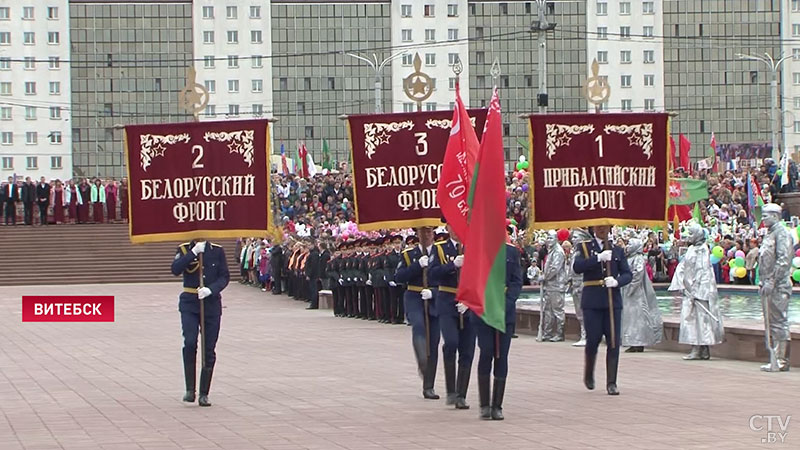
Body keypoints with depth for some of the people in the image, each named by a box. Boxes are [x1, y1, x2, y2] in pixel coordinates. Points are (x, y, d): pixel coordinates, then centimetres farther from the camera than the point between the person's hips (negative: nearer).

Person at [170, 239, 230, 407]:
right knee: (190, 344, -17)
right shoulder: (184, 249, 2)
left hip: (211, 304, 1)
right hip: (189, 304, -1)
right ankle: (190, 390, -7)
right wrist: (194, 252, -21)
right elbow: (175, 270, -15)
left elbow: (224, 277, -1)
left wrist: (210, 290, -18)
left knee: (209, 350, 2)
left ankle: (204, 394, 10)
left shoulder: (217, 251, 4)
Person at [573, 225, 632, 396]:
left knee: (614, 342, -3)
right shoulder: (584, 247, 5)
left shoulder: (618, 250, 11)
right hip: (592, 301, -2)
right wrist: (599, 258, -21)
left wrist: (616, 281, -15)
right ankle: (588, 375, 26)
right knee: (593, 340, 0)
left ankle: (611, 383, 1)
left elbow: (627, 274, 6)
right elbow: (577, 266, -11)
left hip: (613, 300, 2)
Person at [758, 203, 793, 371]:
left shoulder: (782, 233, -10)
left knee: (779, 323, -8)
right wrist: (762, 282, 16)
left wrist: (771, 281, -21)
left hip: (778, 287, -10)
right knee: (771, 323, 10)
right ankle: (776, 359, 15)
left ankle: (782, 361, -6)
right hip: (768, 286, 10)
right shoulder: (769, 234, 18)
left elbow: (783, 260, -18)